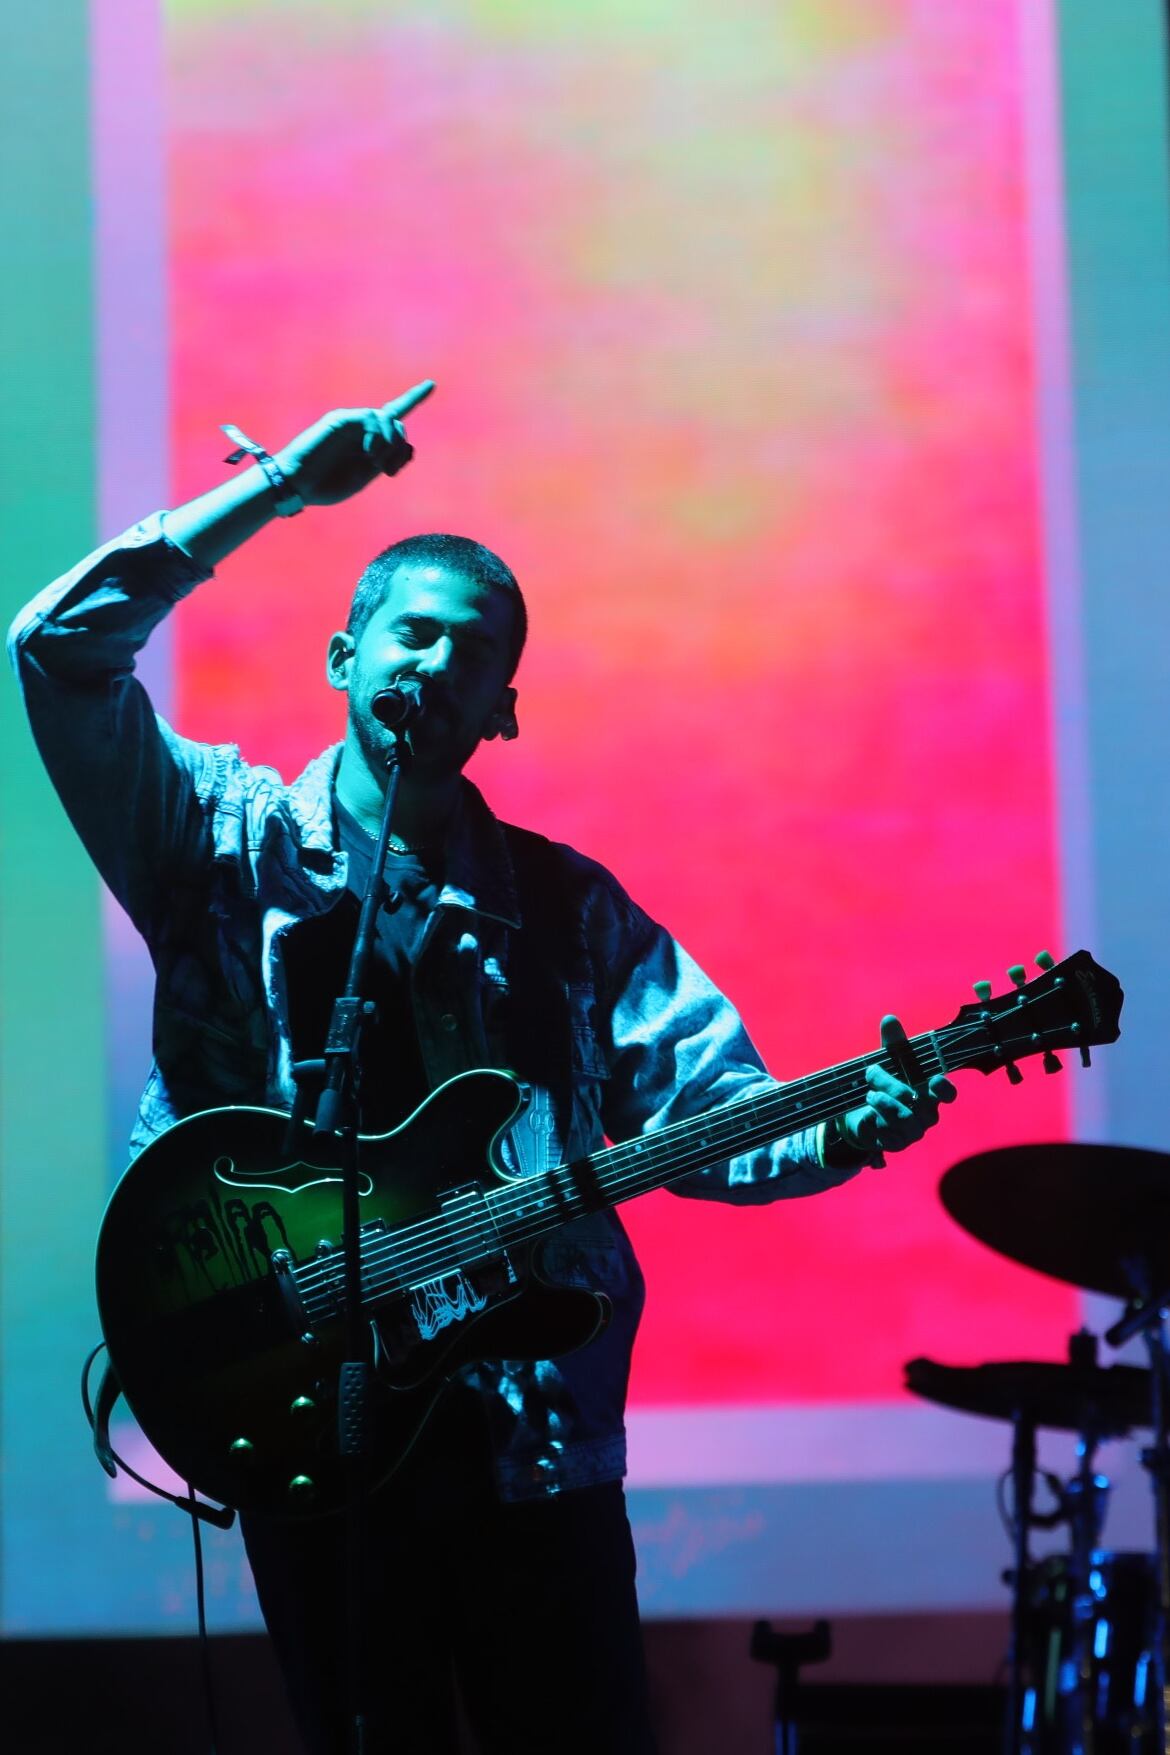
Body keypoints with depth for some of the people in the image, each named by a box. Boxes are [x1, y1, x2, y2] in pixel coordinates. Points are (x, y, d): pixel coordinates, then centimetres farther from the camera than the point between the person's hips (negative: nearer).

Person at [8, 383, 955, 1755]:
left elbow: (705, 1110, 1)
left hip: (531, 1427, 2)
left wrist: (841, 1131, -20)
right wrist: (282, 491, -8)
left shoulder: (566, 906, 10)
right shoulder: (229, 842, 4)